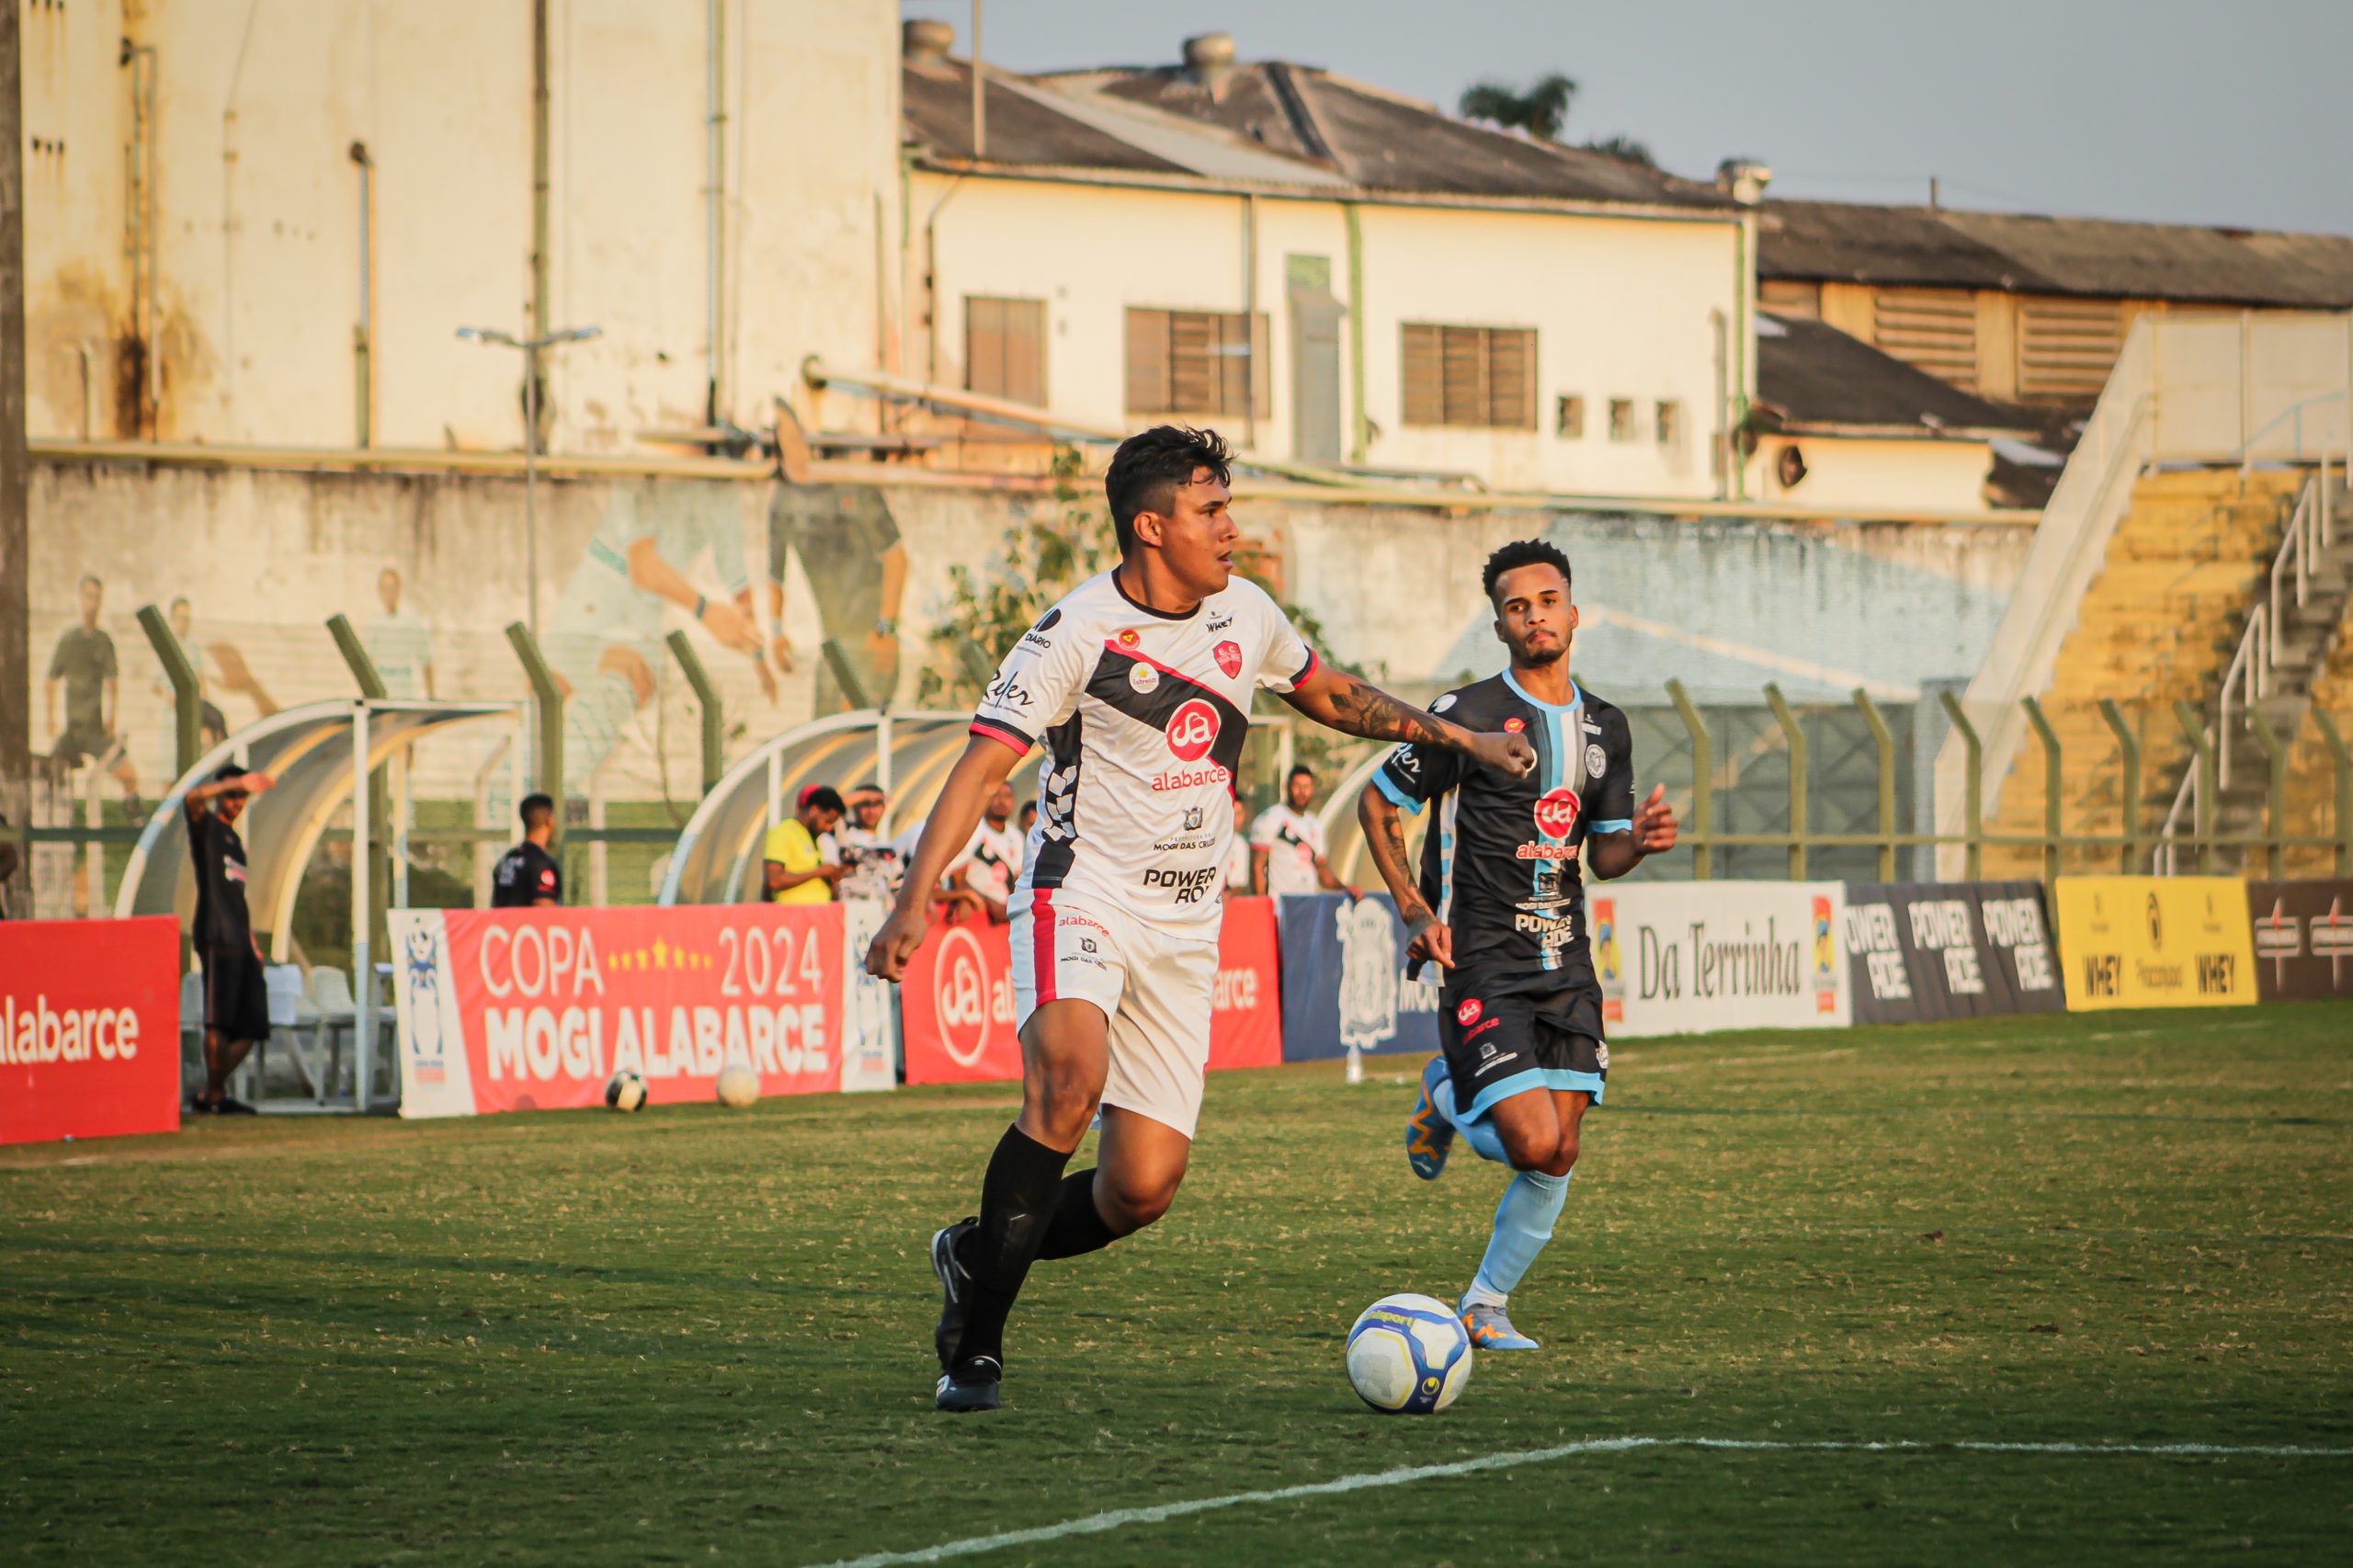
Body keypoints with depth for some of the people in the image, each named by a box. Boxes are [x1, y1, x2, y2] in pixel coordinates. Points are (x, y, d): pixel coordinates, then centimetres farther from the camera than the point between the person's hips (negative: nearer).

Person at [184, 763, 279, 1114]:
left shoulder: (235, 841, 27)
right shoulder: (206, 826, 5)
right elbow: (193, 798, -19)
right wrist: (237, 782, -29)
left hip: (240, 944, 8)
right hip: (216, 938, -8)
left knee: (251, 1027, 3)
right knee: (219, 1020, -13)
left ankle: (208, 1096, 10)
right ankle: (215, 1097, -10)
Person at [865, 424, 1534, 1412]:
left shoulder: (1245, 614, 7)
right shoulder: (1077, 633, -11)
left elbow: (1330, 696, 28)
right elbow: (982, 767, -15)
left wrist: (1459, 738, 24)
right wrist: (915, 902, -26)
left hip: (1184, 929, 6)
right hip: (1081, 898, -6)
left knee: (1143, 1189, -5)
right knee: (1071, 1082, -34)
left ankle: (979, 1258, 24)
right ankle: (976, 1344, -23)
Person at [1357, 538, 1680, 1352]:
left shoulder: (1605, 727, 11)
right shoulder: (1470, 714, -7)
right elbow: (1376, 804, 1)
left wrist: (1639, 839, -7)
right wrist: (1416, 911, -7)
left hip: (1565, 962, 6)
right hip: (1483, 962, -6)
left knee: (1558, 1158, 0)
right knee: (1534, 1143, -16)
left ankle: (1485, 1306, 16)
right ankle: (1446, 1099, 16)